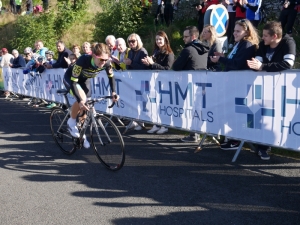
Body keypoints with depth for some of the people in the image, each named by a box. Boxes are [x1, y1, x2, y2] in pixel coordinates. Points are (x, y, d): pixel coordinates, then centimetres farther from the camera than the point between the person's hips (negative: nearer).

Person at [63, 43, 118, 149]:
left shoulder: (106, 62, -28)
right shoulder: (83, 60, -42)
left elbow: (111, 76, -8)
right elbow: (73, 81, -40)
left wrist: (113, 92, -20)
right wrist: (80, 101, -49)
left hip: (85, 79, 5)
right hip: (70, 78, -5)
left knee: (85, 106, 6)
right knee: (82, 99, -31)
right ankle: (72, 121, -5)